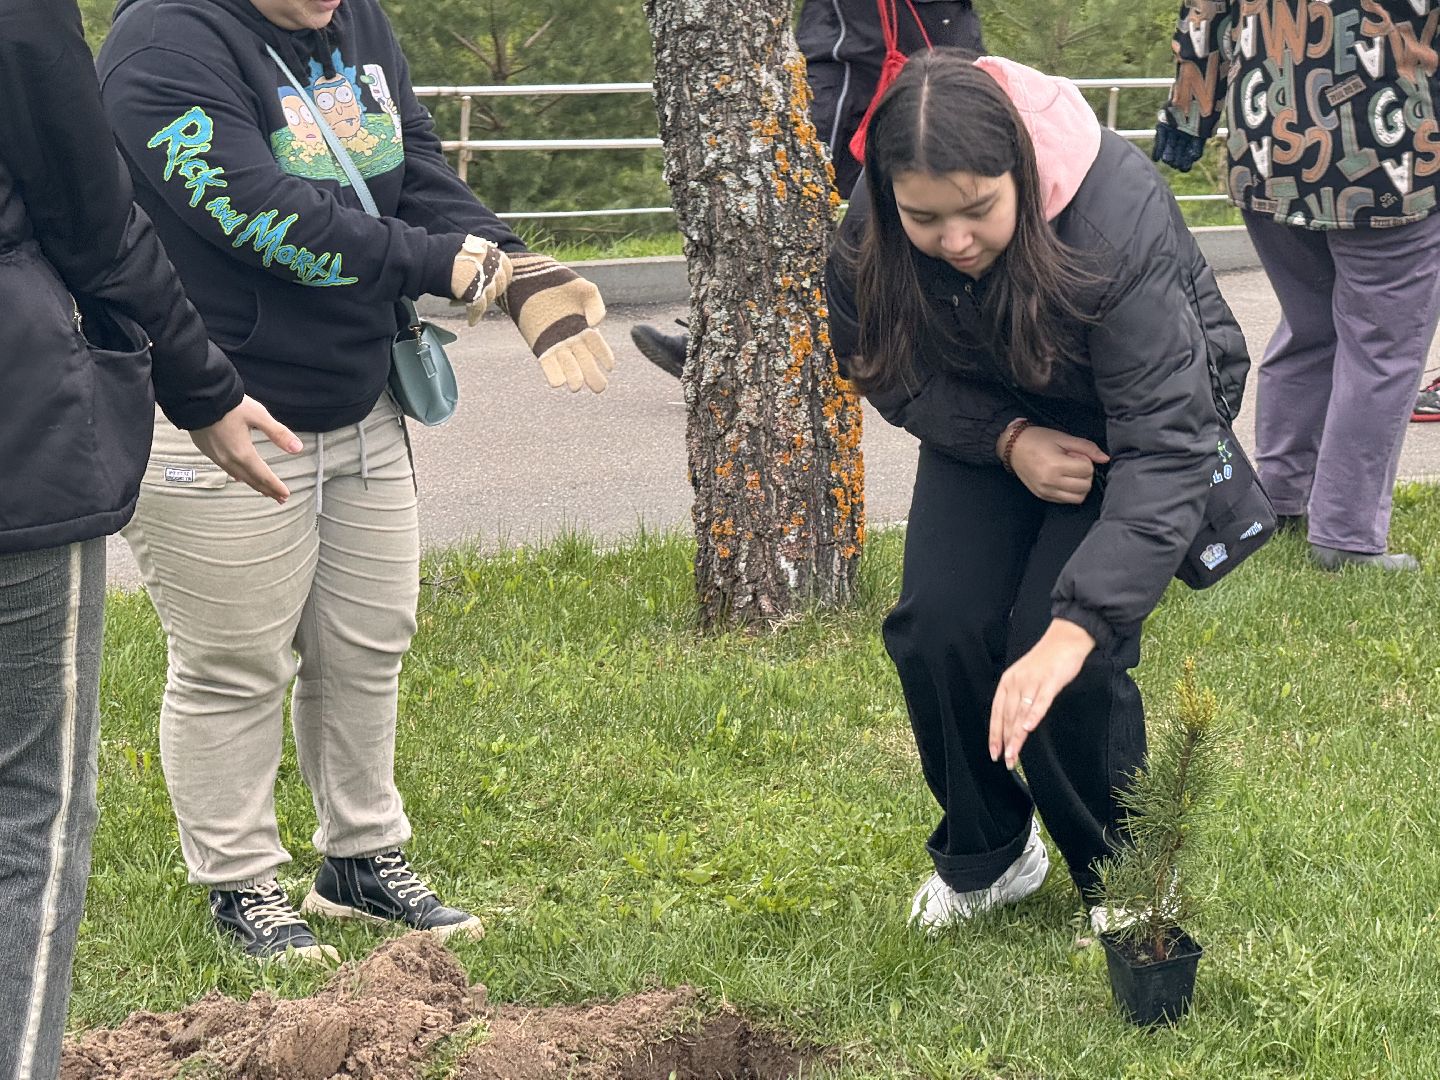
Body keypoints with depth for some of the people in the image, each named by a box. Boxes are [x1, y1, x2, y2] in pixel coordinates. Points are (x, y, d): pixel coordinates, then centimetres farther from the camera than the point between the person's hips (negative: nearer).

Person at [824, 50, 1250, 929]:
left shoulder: (1120, 220, -39)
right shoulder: (869, 235, -26)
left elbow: (1164, 446, -42)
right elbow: (893, 375, -6)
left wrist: (1073, 629, -51)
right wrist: (1009, 440, -25)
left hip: (1144, 411, -4)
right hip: (995, 421, 4)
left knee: (1066, 652, -22)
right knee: (938, 622, -16)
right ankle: (985, 858, 11)